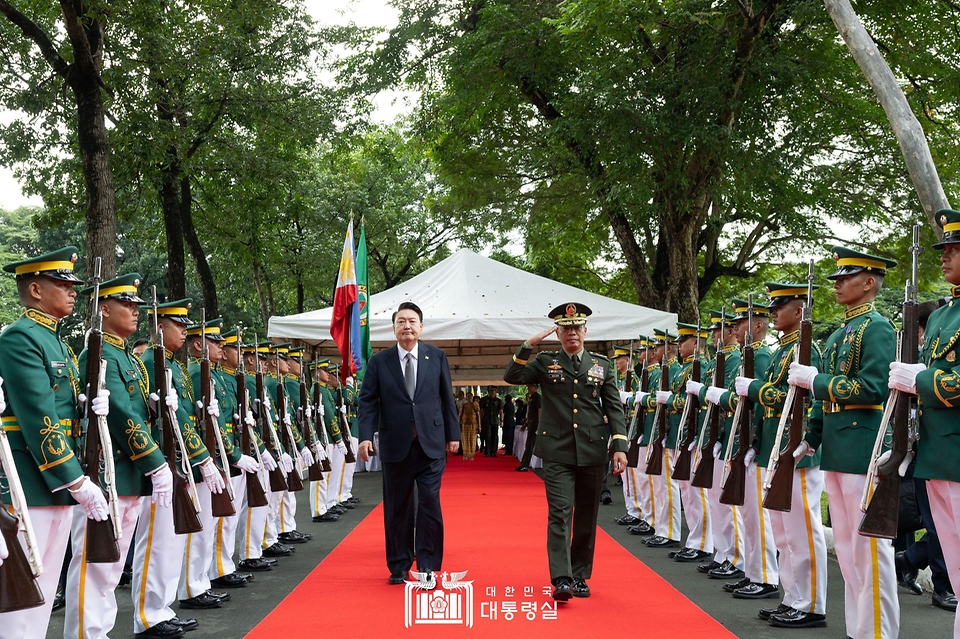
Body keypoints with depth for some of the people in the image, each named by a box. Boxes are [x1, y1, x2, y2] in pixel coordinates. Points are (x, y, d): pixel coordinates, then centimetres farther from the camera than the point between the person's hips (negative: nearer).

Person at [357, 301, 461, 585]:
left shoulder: (437, 357, 4)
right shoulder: (379, 361, 2)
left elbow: (447, 398, 7)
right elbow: (368, 401, 1)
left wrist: (453, 434, 6)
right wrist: (366, 436, -10)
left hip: (431, 444, 0)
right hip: (396, 445, 1)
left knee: (429, 503, -4)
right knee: (397, 508, 9)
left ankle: (428, 567, 6)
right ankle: (399, 566, 21)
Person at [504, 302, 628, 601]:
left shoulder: (602, 365, 9)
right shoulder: (545, 362, 6)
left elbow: (614, 408, 6)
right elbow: (511, 377, -6)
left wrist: (620, 446, -3)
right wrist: (529, 345, -14)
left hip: (592, 453, 2)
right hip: (557, 452, -2)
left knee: (586, 517, 9)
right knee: (560, 513, -10)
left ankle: (580, 576, 21)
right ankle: (561, 579, -11)